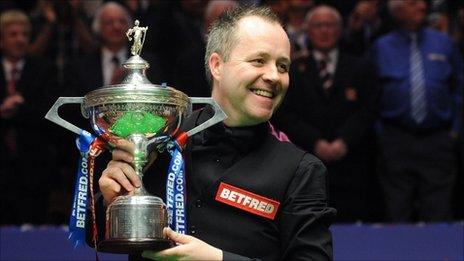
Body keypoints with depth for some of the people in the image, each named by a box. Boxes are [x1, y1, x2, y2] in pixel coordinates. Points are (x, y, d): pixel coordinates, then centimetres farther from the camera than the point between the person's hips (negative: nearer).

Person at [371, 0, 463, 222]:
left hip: (437, 143, 1)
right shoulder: (382, 48, 6)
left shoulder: (443, 44, 10)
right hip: (396, 143, -1)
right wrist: (379, 132, 1)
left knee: (438, 216, -2)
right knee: (397, 215, 1)